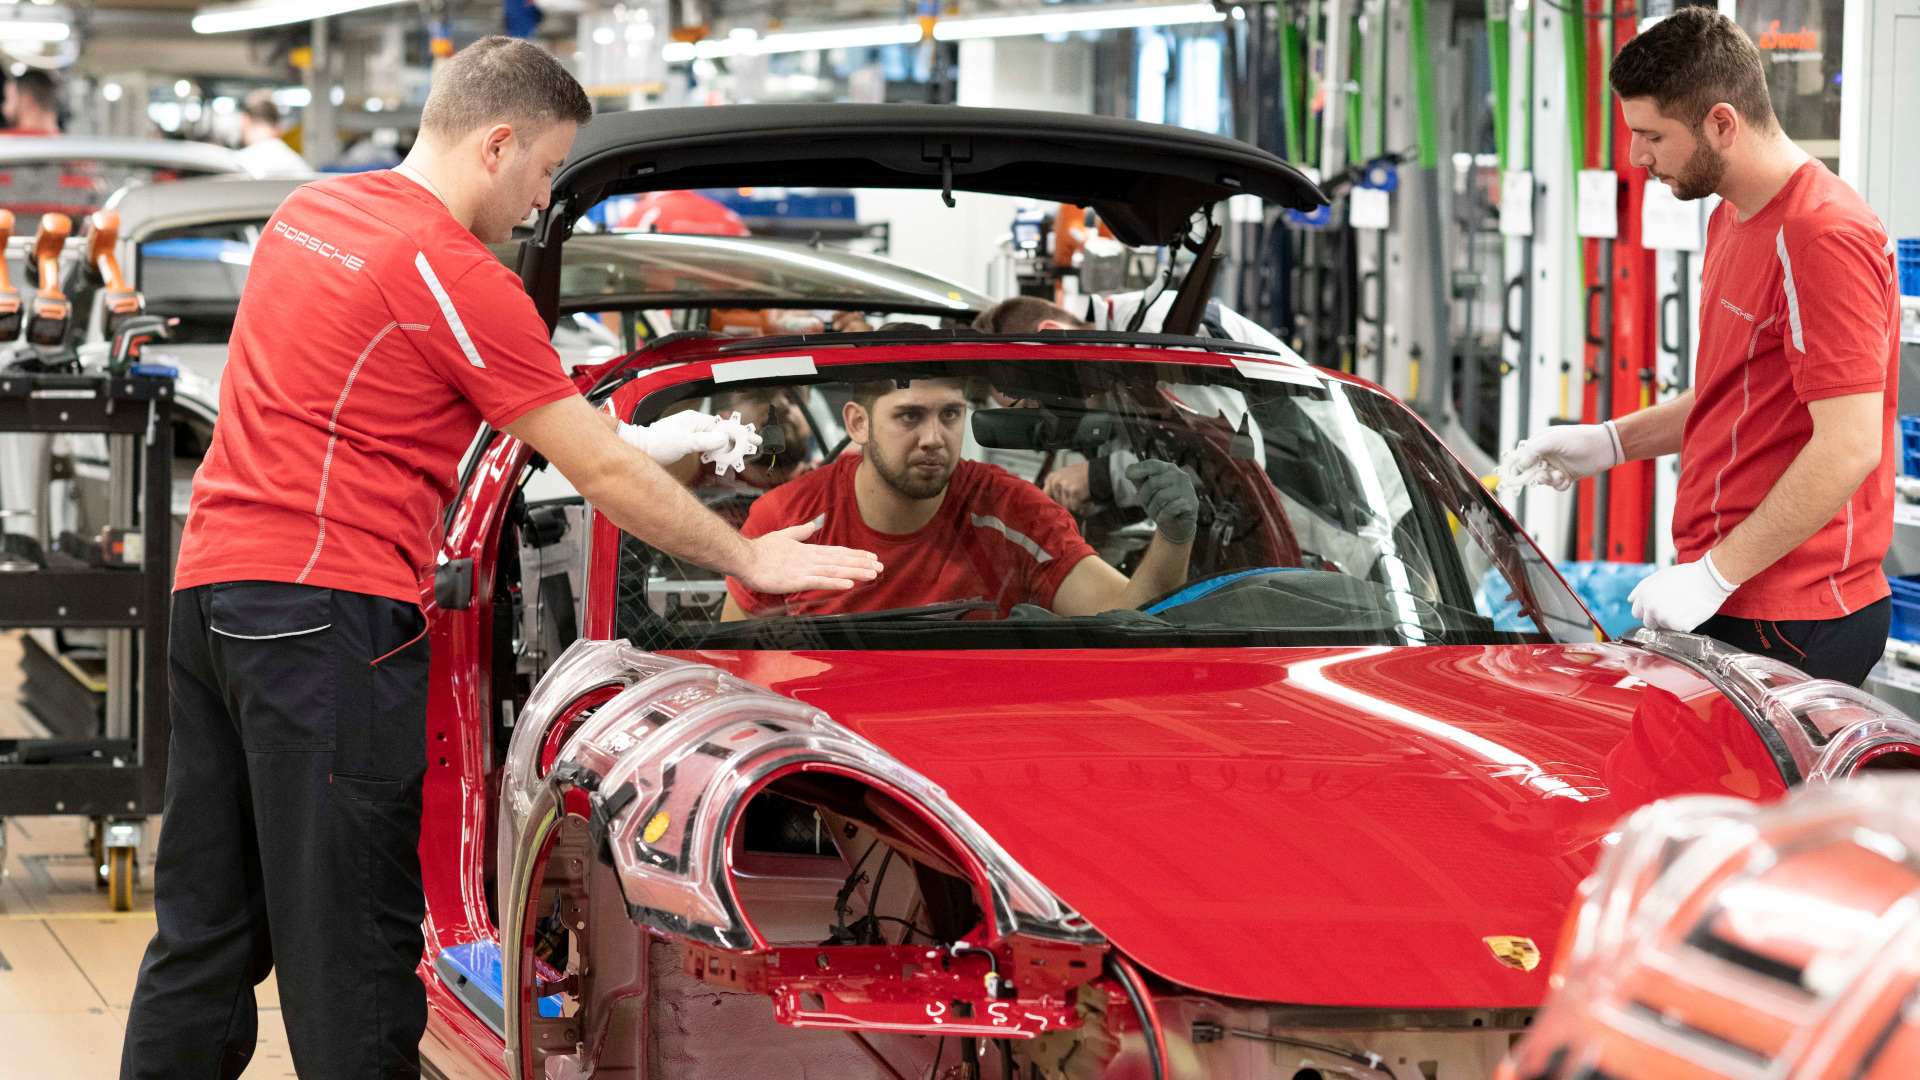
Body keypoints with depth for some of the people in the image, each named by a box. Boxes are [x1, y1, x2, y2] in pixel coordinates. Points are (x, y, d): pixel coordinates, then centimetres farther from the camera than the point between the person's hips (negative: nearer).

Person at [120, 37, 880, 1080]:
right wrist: (749, 558, 5)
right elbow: (601, 476, -6)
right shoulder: (453, 274, -11)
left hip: (209, 583, 9)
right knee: (353, 946, -3)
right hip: (327, 605, -9)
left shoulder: (311, 208, 15)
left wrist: (634, 440, 25)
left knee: (203, 927, 13)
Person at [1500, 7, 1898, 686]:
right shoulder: (1731, 222, 16)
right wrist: (1611, 443, 15)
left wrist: (1714, 575, -21)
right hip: (1732, 603, 10)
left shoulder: (1823, 238, -18)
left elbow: (1849, 446, -23)